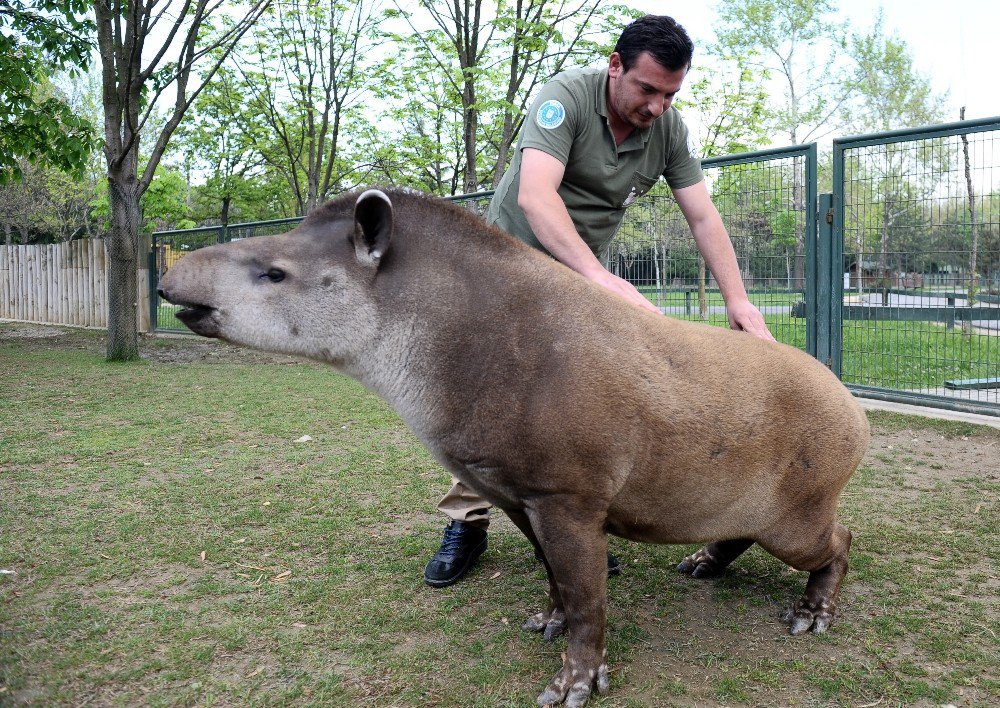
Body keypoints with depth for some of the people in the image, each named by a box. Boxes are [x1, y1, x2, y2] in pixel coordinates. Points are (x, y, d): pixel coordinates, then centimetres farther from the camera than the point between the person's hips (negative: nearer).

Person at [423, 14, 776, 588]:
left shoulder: (669, 128, -9)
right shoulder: (566, 96, -24)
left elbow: (703, 217, -6)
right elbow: (534, 196, -38)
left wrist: (738, 300, -17)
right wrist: (600, 275, -50)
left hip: (587, 272, 4)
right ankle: (467, 521, 2)